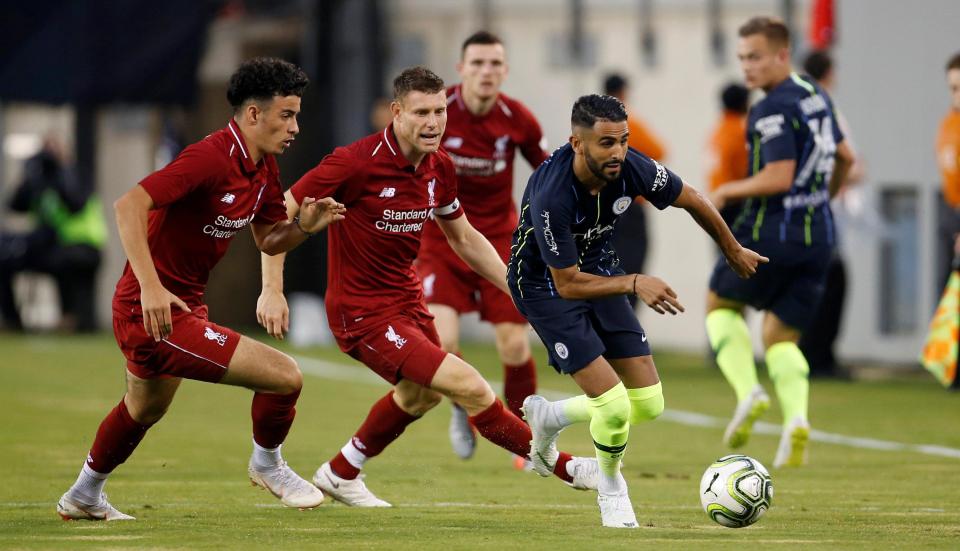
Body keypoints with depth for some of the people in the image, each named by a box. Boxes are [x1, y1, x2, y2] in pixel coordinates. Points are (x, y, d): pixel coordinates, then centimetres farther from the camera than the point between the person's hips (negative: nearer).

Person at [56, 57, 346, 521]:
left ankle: (83, 498, 55)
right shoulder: (211, 157, -25)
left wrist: (304, 226, -7)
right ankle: (268, 465, 14)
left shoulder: (264, 168, 5)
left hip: (174, 308, 11)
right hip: (154, 311, -11)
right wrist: (151, 285, -38)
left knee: (144, 410, 34)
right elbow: (129, 205, -31)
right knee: (285, 376, -13)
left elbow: (267, 240, 15)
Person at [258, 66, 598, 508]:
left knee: (419, 395, 31)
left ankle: (340, 473, 51)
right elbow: (280, 212, -16)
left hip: (407, 300, 9)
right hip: (363, 313, -9)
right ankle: (559, 466, -5)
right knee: (468, 387, -17)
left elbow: (465, 239, 14)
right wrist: (272, 290, -20)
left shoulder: (440, 169, -1)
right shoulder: (358, 162, -23)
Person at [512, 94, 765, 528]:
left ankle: (548, 417, 28)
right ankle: (611, 488, 16)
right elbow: (568, 284, -28)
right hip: (545, 285, -6)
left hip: (597, 270, 6)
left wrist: (734, 251, 15)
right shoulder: (550, 196, -35)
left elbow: (691, 200, 1)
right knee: (614, 407, -16)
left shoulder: (632, 167, -20)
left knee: (648, 405, 2)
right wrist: (634, 284, -38)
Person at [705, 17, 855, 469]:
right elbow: (844, 158, 23)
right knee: (781, 339, 13)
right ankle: (796, 419, -12)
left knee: (721, 305, 18)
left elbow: (779, 177, -26)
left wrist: (727, 192, -11)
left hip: (769, 233, -7)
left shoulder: (772, 111, -17)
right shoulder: (816, 97, 11)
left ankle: (748, 391, -3)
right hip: (818, 237, 7)